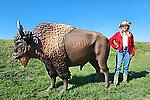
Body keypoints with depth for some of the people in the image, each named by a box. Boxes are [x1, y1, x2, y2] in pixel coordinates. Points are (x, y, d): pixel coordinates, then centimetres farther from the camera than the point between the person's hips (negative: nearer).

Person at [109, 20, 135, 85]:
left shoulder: (130, 35, 9)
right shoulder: (118, 34, 3)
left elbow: (132, 45, 9)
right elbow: (110, 40, 5)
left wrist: (132, 53, 3)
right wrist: (115, 46, -1)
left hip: (127, 51, 3)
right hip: (120, 51, -2)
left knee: (126, 66, 8)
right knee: (118, 65, -6)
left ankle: (125, 80, 19)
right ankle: (115, 80, -2)